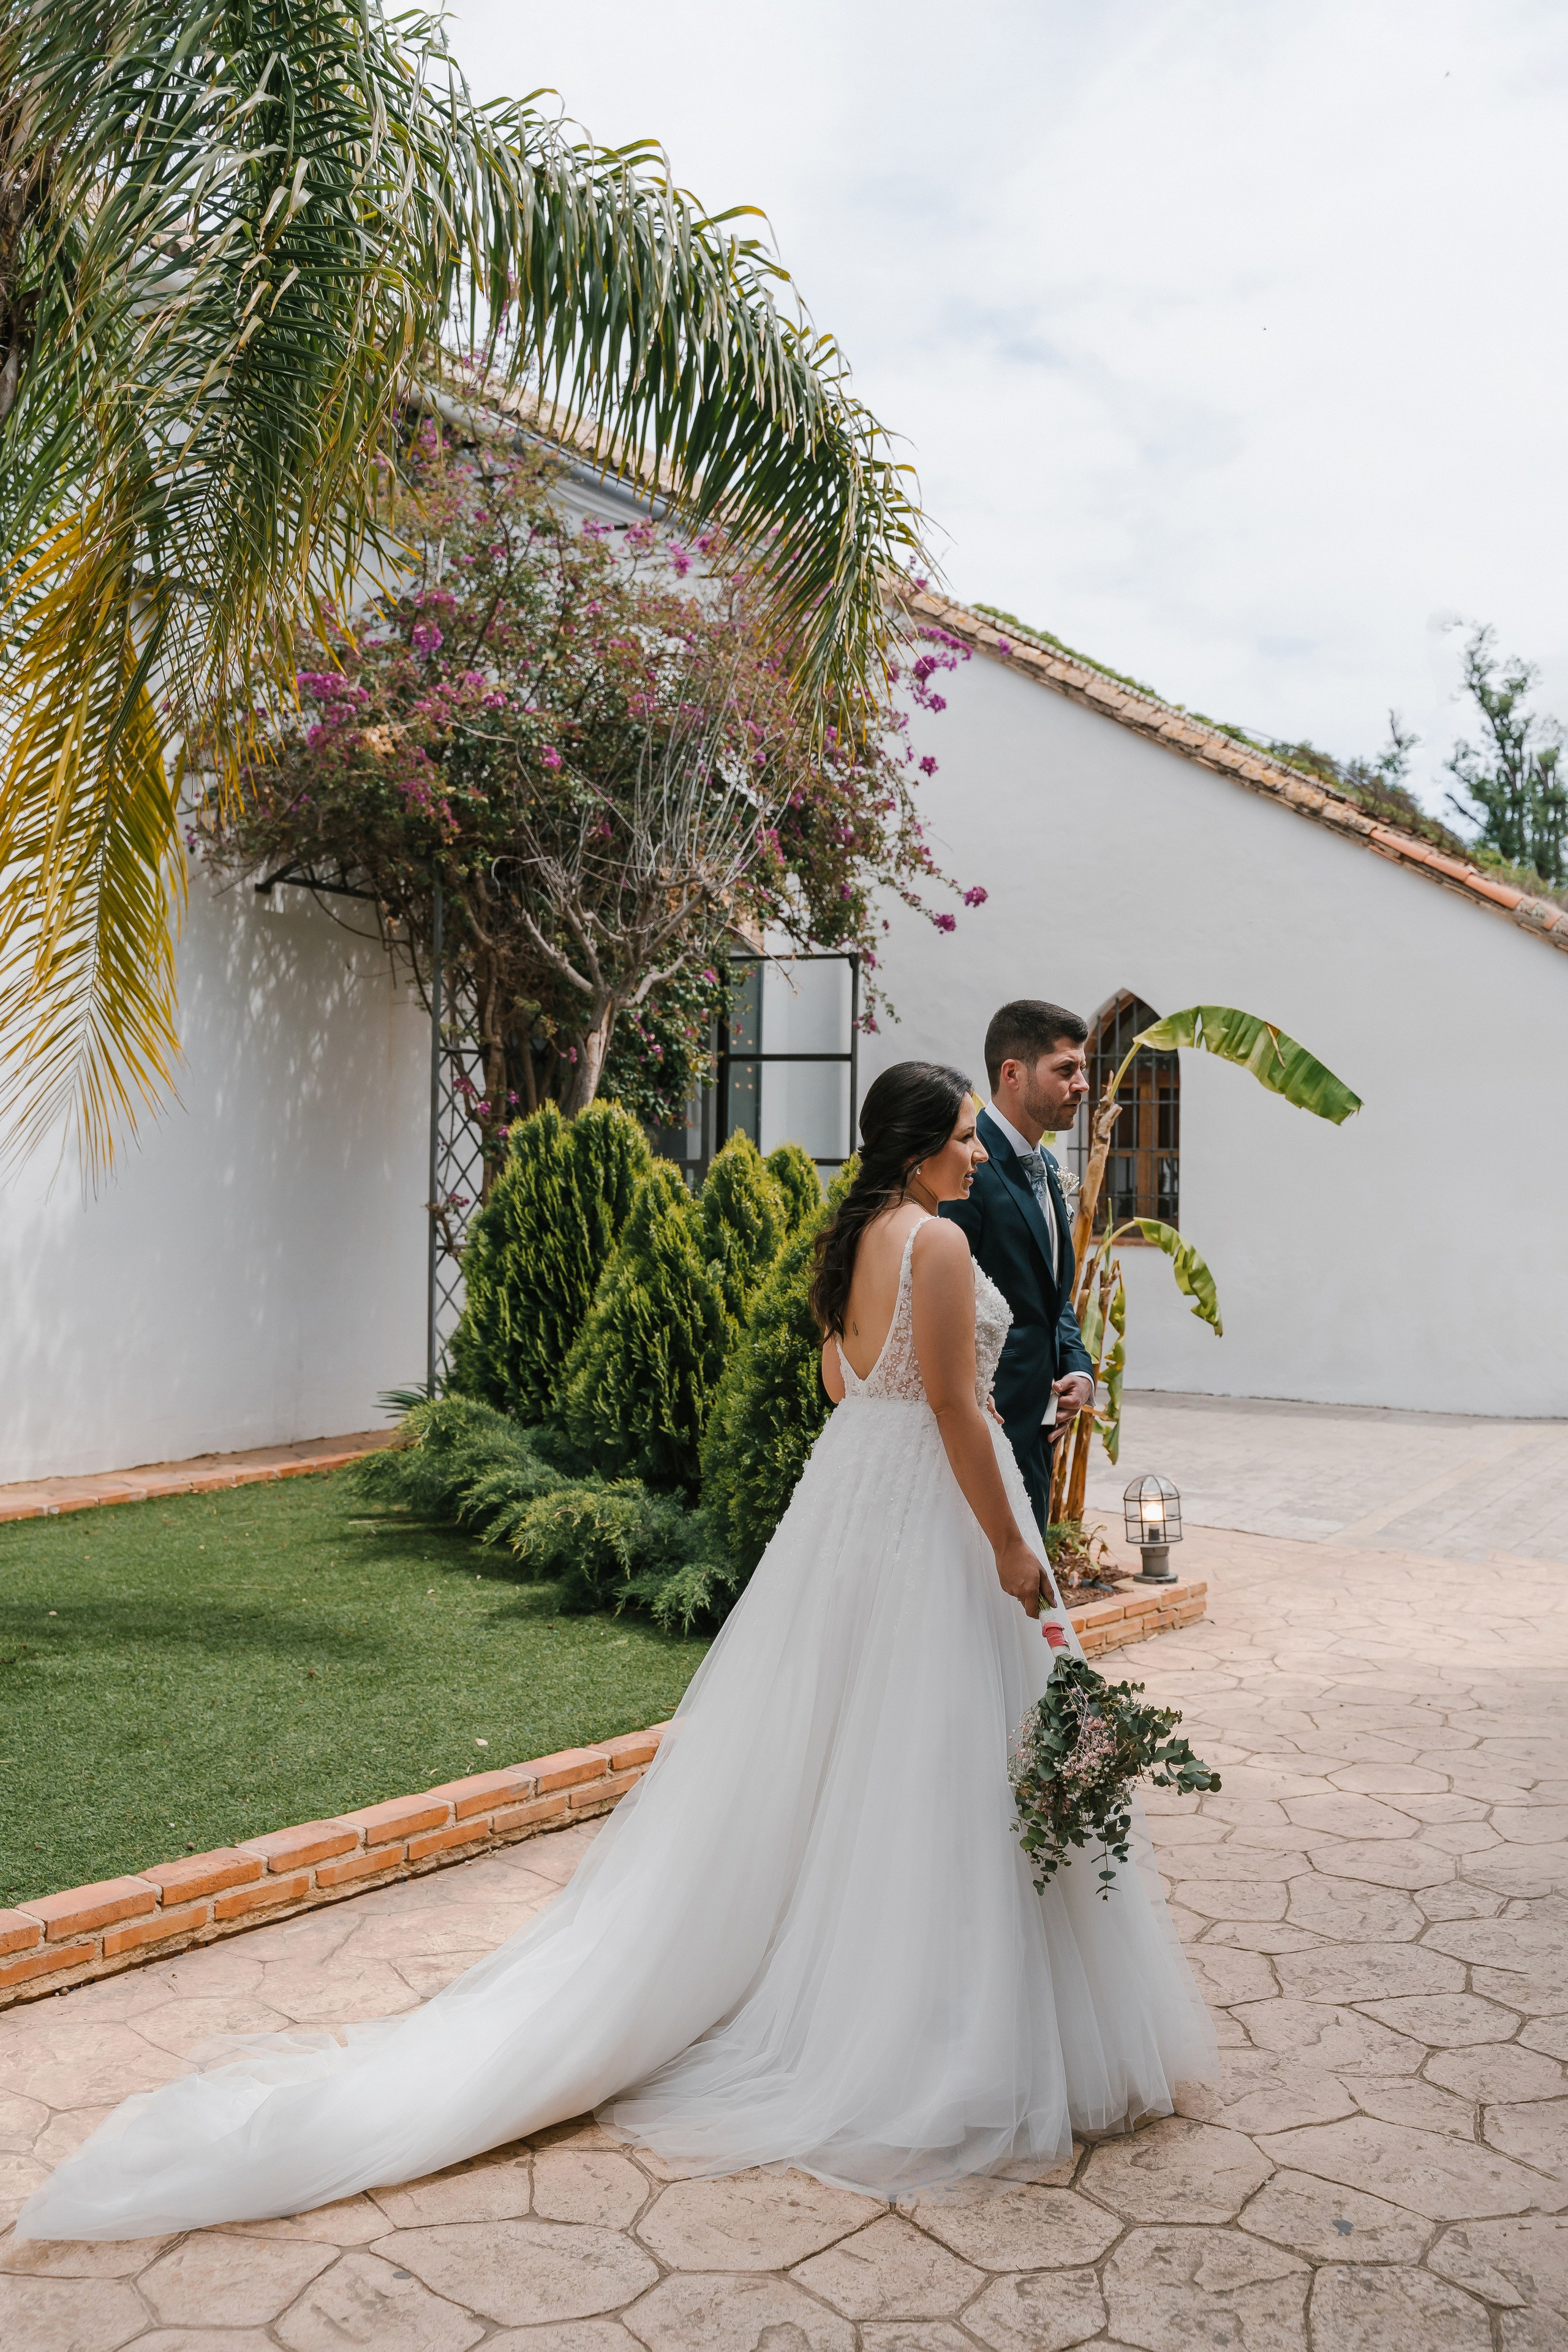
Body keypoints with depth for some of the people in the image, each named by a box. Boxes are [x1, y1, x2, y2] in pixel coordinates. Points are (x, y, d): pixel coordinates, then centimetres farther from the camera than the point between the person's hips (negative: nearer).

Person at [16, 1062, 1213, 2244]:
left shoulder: (847, 1242, 10)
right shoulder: (938, 1241, -17)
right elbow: (953, 1405, -19)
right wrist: (1010, 1546, -13)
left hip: (844, 1492, 9)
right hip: (930, 1512, -9)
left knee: (820, 1747, 17)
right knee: (934, 1762, 1)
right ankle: (935, 2035, 12)